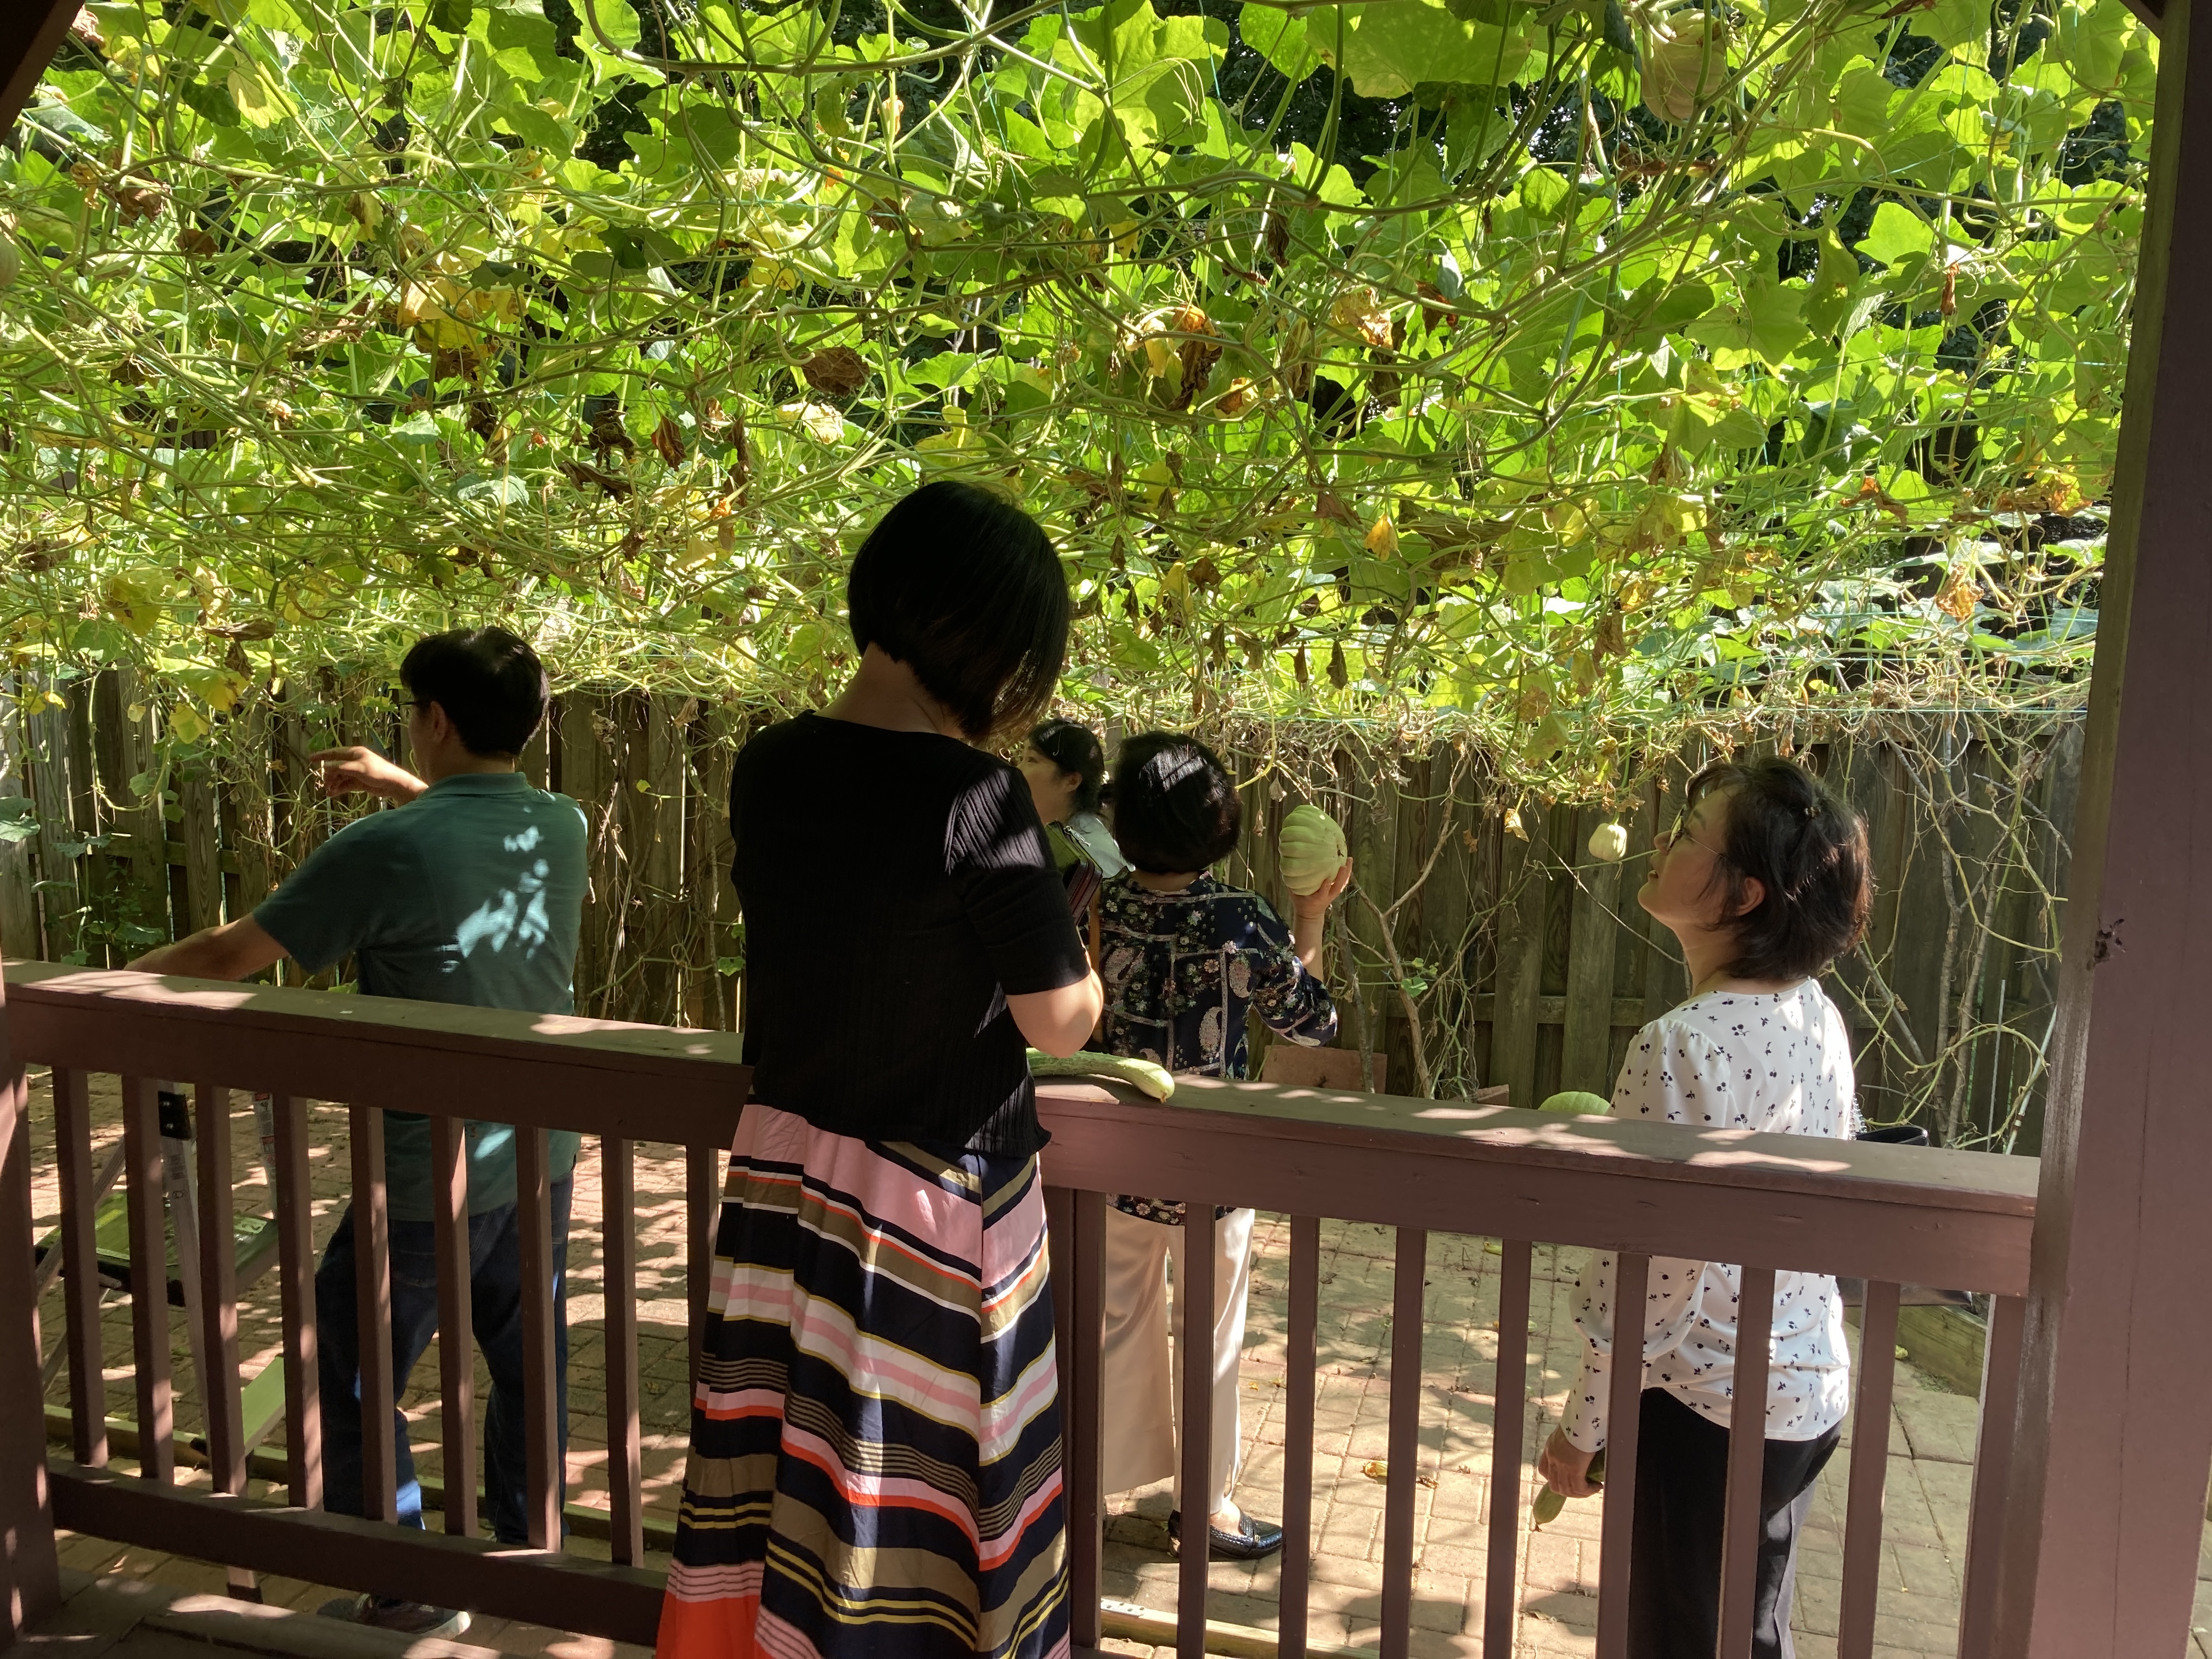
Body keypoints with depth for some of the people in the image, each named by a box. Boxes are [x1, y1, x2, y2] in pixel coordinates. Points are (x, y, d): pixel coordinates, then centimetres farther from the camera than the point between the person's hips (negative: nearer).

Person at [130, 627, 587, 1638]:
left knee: (349, 1381, 14)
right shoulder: (563, 828, -2)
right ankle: (525, 1550, 37)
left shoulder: (387, 851, -20)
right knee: (525, 1364, 21)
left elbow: (233, 957, -10)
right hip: (543, 1156, 6)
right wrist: (399, 786, 26)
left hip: (433, 1176, -6)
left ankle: (405, 1597, 23)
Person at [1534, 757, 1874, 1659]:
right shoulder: (1819, 1017, -2)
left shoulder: (1681, 1045, -26)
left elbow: (1649, 1274, -22)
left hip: (1706, 1413, -7)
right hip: (1808, 1396, 7)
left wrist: (1580, 1431, -9)